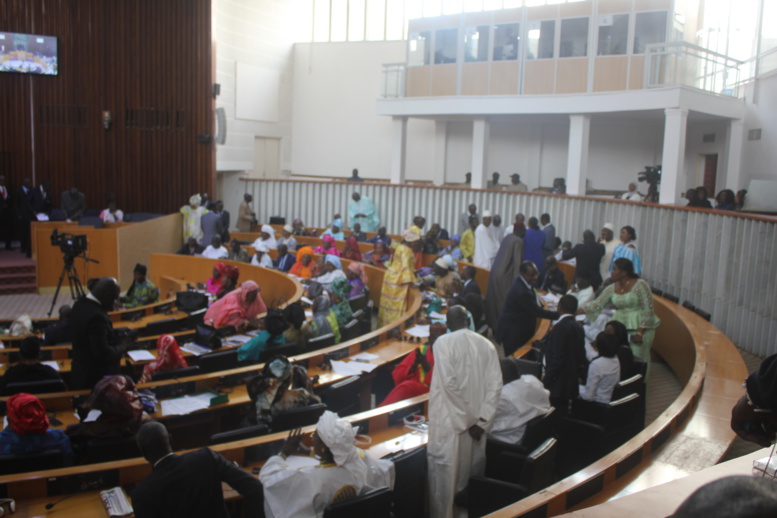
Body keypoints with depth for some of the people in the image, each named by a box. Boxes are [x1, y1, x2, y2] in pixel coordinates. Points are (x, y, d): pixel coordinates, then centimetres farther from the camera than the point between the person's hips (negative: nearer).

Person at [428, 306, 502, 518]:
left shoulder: (443, 342, -10)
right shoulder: (486, 344, 1)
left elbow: (448, 382, -19)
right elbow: (495, 385, -5)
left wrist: (464, 417, -9)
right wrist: (482, 420, -4)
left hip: (450, 421, -4)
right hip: (476, 420, 5)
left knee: (445, 471, 6)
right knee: (471, 470, 17)